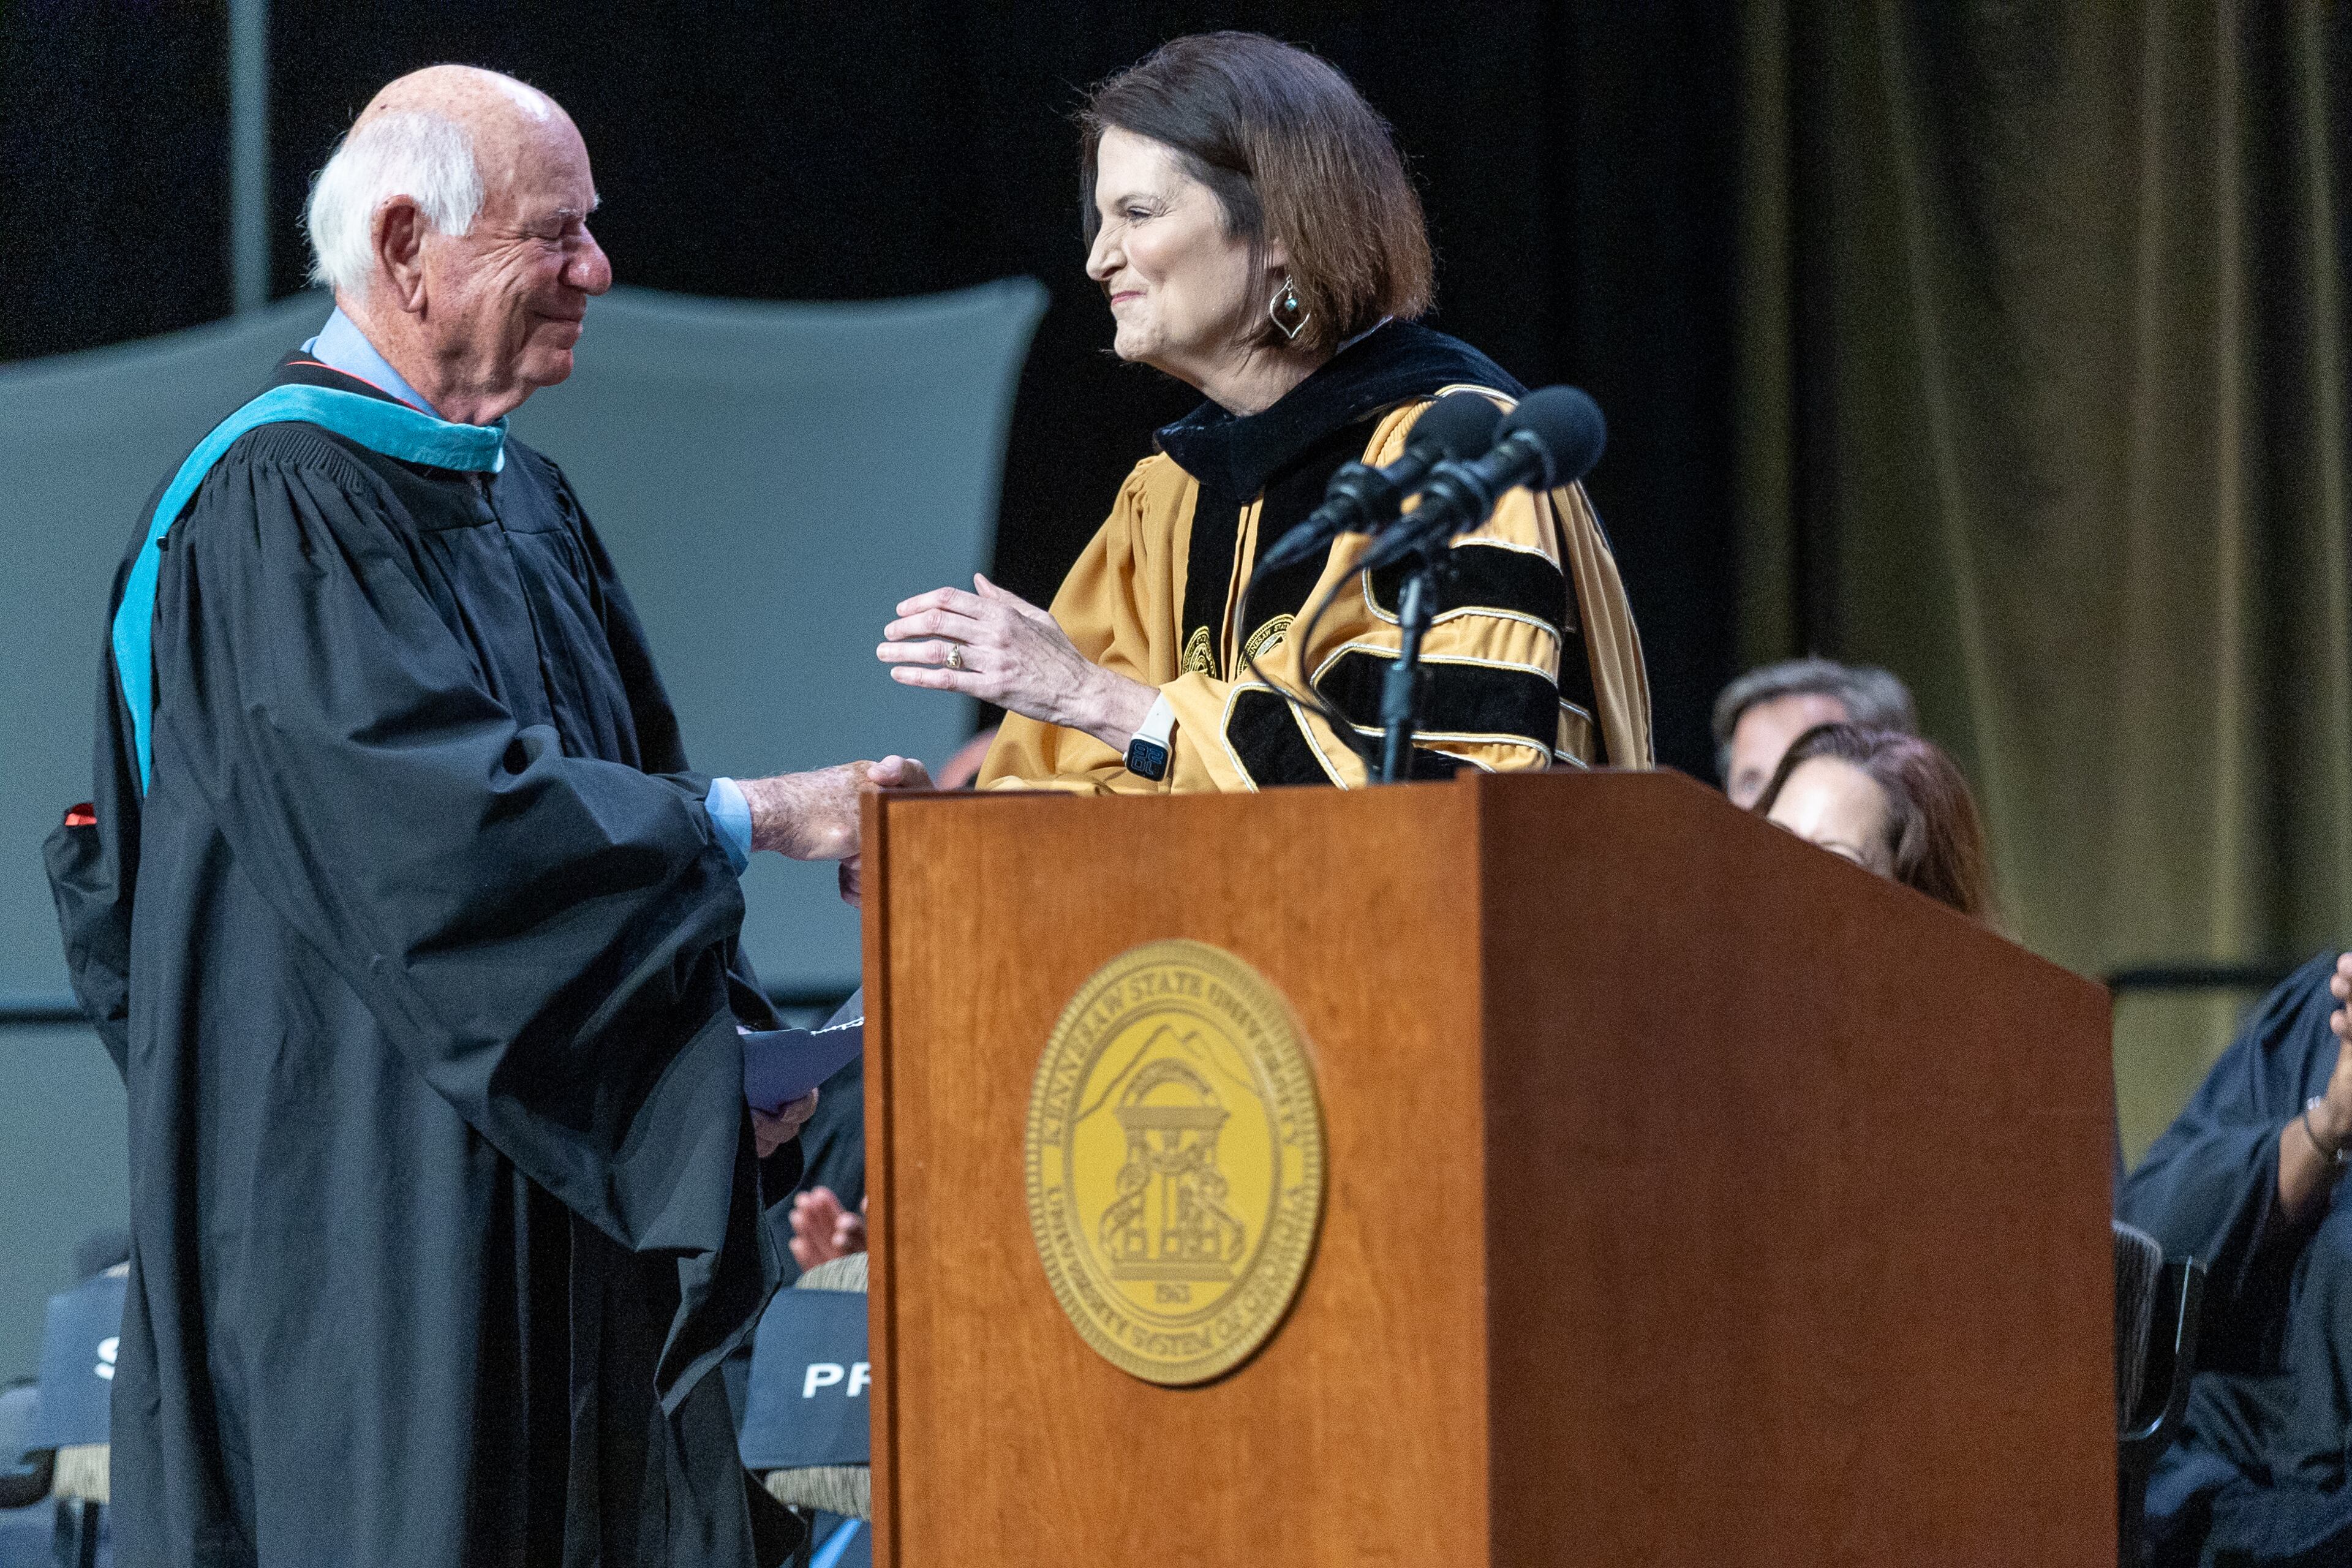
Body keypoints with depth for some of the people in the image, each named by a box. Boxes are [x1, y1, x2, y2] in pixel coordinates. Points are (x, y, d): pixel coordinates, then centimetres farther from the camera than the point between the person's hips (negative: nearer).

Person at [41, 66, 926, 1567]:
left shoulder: (527, 501, 16)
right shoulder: (279, 502, -12)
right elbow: (435, 814, -22)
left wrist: (717, 1036, 3)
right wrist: (747, 819, -19)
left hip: (548, 1187, 9)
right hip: (363, 1194, -9)